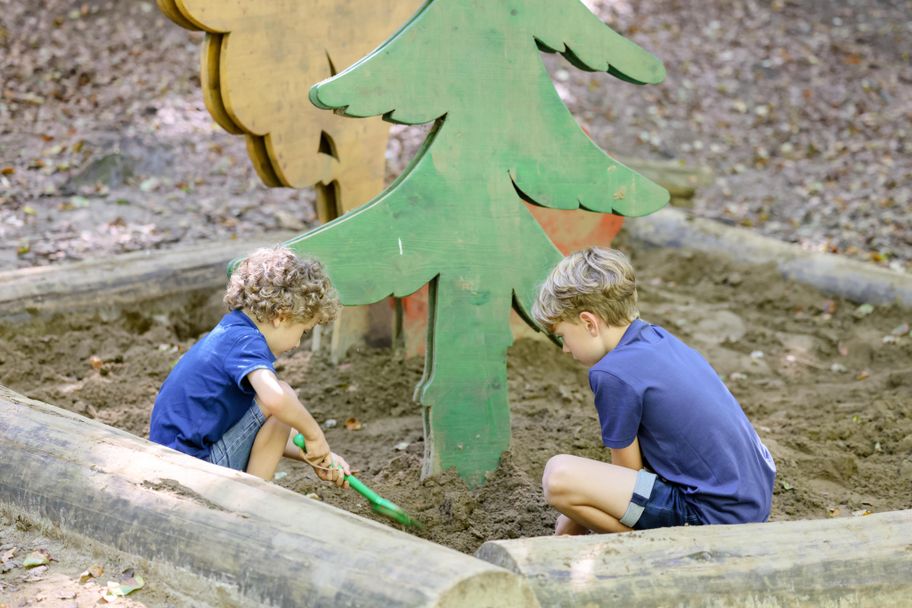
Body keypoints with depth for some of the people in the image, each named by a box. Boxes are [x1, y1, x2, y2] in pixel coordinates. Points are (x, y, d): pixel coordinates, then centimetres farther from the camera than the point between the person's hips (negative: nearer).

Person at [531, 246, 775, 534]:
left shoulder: (613, 373, -17)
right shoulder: (659, 338, 11)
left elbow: (628, 471, -5)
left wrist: (573, 525, 10)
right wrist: (577, 515, 20)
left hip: (717, 517, -10)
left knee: (559, 475, -17)